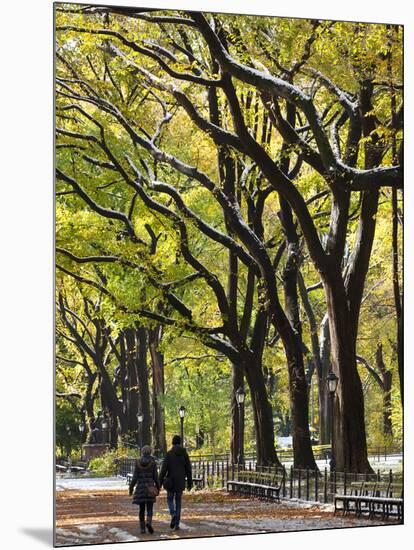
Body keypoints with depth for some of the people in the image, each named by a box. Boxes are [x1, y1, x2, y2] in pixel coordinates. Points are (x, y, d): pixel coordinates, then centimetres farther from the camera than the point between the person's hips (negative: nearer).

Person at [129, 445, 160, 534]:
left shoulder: (138, 463, -2)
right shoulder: (153, 462, -3)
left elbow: (135, 477, -3)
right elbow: (155, 477, -2)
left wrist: (131, 488, 6)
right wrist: (158, 487, 10)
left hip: (140, 488, 1)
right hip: (150, 488, -1)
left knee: (141, 509, 10)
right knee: (150, 508, 1)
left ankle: (142, 528, 9)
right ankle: (149, 522, -25)